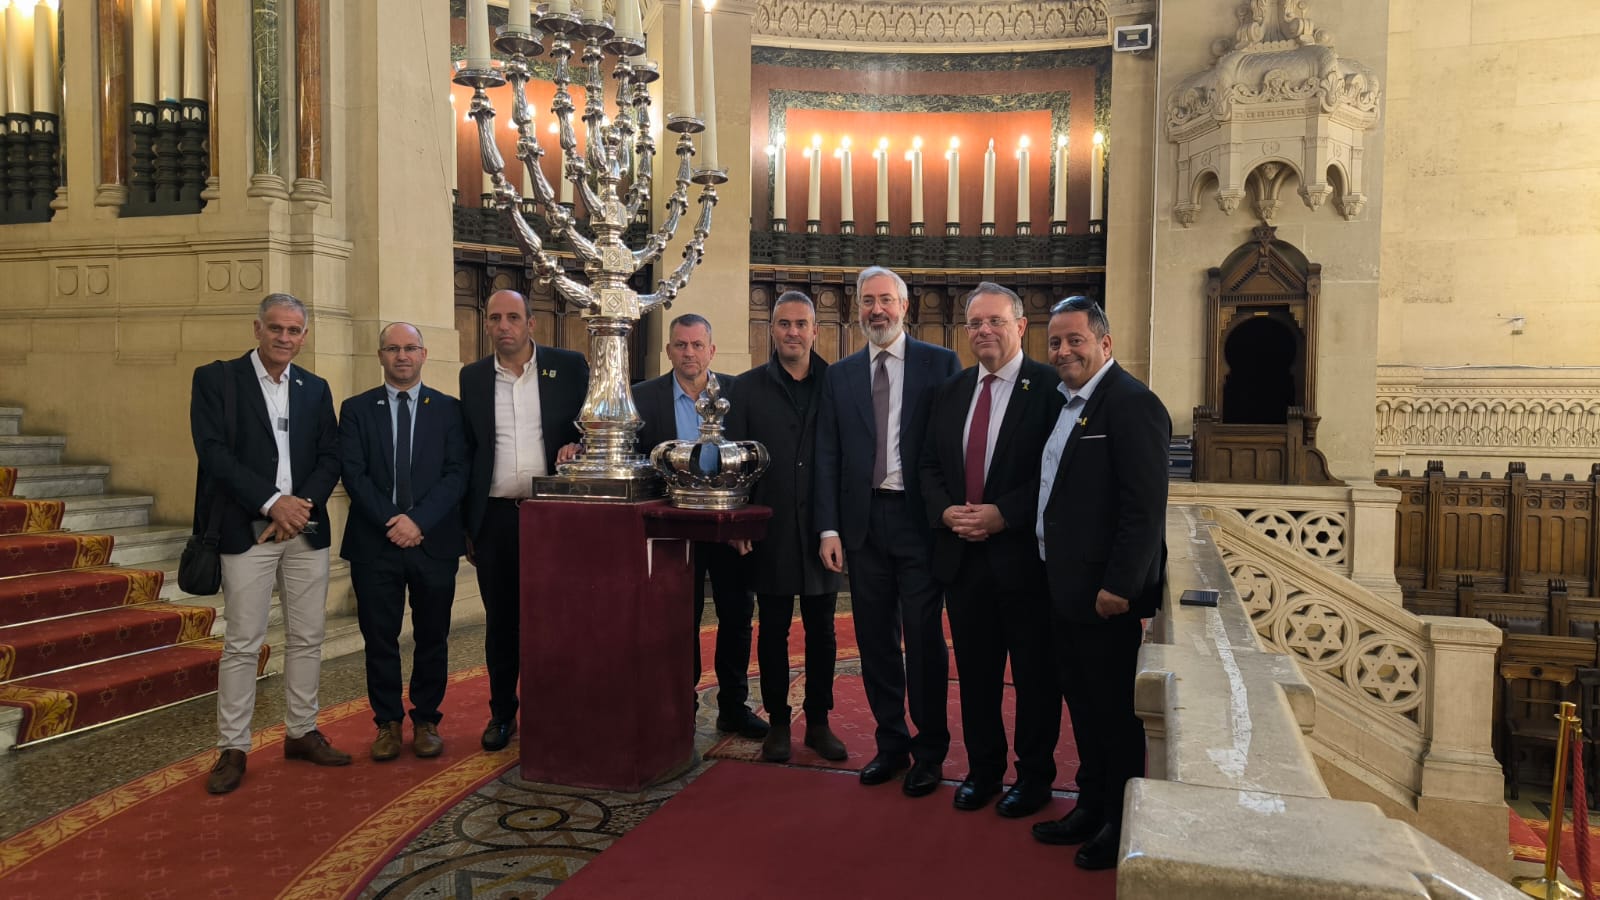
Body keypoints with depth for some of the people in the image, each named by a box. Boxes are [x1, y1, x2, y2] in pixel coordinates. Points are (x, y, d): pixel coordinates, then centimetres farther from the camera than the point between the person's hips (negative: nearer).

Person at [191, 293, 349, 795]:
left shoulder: (315, 389, 13)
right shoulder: (215, 379, 1)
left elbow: (330, 457, 8)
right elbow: (214, 453, -9)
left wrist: (302, 506, -9)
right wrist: (273, 502, -17)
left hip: (306, 529, 4)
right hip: (247, 531, -4)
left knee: (307, 638, 9)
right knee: (242, 643, -1)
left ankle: (301, 733, 21)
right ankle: (232, 748, 10)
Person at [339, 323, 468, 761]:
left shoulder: (448, 409, 5)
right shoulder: (356, 409, 7)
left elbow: (457, 474, -3)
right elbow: (353, 474, -2)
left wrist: (419, 520, -15)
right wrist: (389, 521, -14)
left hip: (434, 541, 0)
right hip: (374, 543, 0)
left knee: (432, 638, 8)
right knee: (380, 639, 6)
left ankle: (426, 721, 21)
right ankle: (388, 723, 20)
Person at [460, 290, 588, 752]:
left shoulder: (569, 367, 1)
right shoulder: (472, 377, 8)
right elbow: (466, 452, 9)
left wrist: (576, 444, -14)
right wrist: (466, 524, 7)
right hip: (495, 516, 2)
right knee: (501, 620, 10)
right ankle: (502, 712, 24)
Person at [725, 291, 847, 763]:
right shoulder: (747, 388, 2)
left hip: (822, 528, 1)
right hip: (771, 530, 0)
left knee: (822, 631, 11)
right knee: (773, 630, 9)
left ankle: (819, 722, 24)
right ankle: (778, 723, 21)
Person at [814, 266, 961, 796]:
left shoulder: (940, 365, 1)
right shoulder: (840, 376, 10)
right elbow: (827, 457, 7)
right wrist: (829, 528, 0)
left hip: (920, 520, -3)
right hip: (863, 520, 3)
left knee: (924, 638, 2)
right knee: (875, 639, 11)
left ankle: (929, 751, 18)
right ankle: (891, 743, 25)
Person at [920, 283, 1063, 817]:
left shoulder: (1050, 388, -8)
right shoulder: (951, 391, 11)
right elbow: (930, 465, 13)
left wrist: (1003, 514, -20)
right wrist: (946, 511, -6)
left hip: (1024, 556, -5)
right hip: (962, 554, 5)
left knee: (1034, 674, 9)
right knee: (975, 672, 15)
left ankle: (1034, 775, 26)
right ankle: (983, 769, 31)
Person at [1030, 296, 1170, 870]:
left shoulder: (1132, 403, -15)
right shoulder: (1066, 403, 14)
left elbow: (1145, 508, -21)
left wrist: (1119, 586, -22)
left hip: (1105, 594, -9)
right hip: (1064, 588, 9)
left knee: (1114, 710, 5)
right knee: (1082, 704, 18)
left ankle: (1122, 822, 20)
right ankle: (1091, 808, 32)